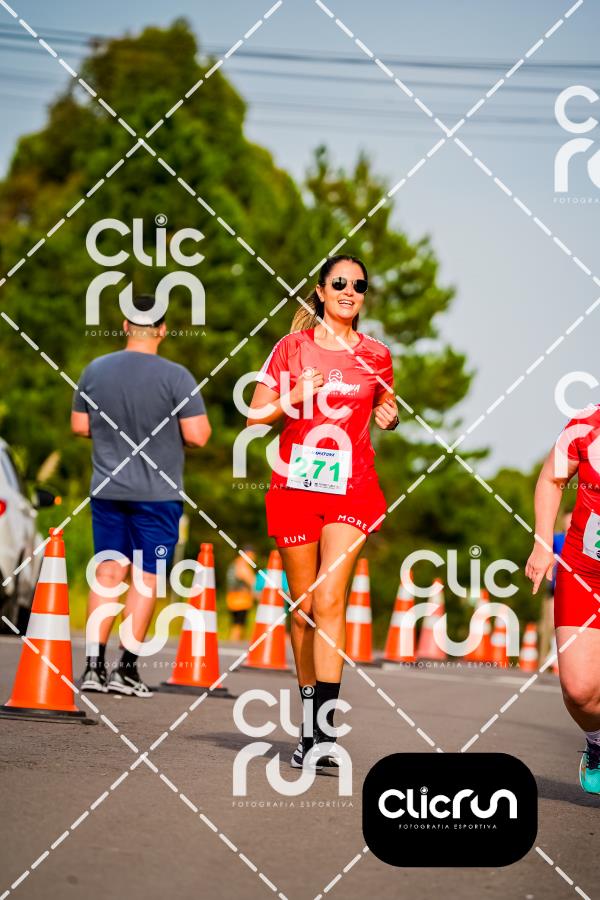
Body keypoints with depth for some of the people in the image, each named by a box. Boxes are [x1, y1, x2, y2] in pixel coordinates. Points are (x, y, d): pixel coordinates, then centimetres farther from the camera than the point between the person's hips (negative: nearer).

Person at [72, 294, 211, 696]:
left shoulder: (95, 370, 1)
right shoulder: (175, 376, -13)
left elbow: (79, 425, 9)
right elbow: (198, 435, -16)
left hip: (106, 489, 4)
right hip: (157, 493, -4)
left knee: (108, 572, 9)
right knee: (146, 577, 3)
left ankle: (94, 666, 4)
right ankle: (127, 669, 3)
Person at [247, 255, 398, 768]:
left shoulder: (375, 356, 6)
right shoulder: (293, 347, 4)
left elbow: (385, 414, 23)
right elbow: (256, 416, 5)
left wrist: (390, 417, 0)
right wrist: (293, 398, -13)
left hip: (352, 489, -1)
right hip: (295, 487, 1)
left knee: (330, 601, -16)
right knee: (303, 608, 7)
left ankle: (324, 732, -21)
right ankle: (310, 720, 24)